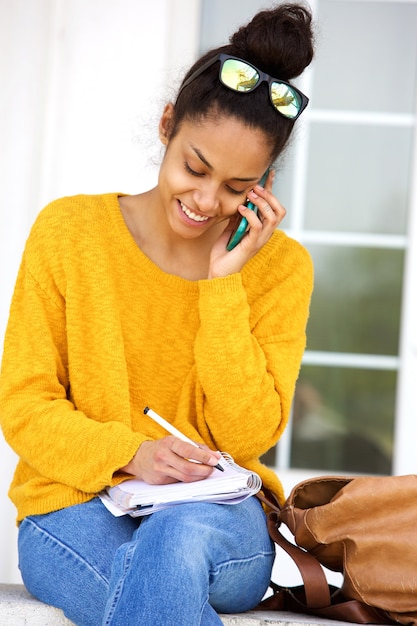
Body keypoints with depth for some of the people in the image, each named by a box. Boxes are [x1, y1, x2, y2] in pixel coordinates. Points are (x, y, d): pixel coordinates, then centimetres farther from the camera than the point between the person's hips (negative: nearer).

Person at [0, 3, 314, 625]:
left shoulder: (282, 265, 2)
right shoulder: (69, 229, 0)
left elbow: (249, 438, -5)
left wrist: (224, 282, -11)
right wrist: (128, 453, -19)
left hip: (217, 511, 1)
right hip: (76, 504, 0)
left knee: (177, 538, -37)